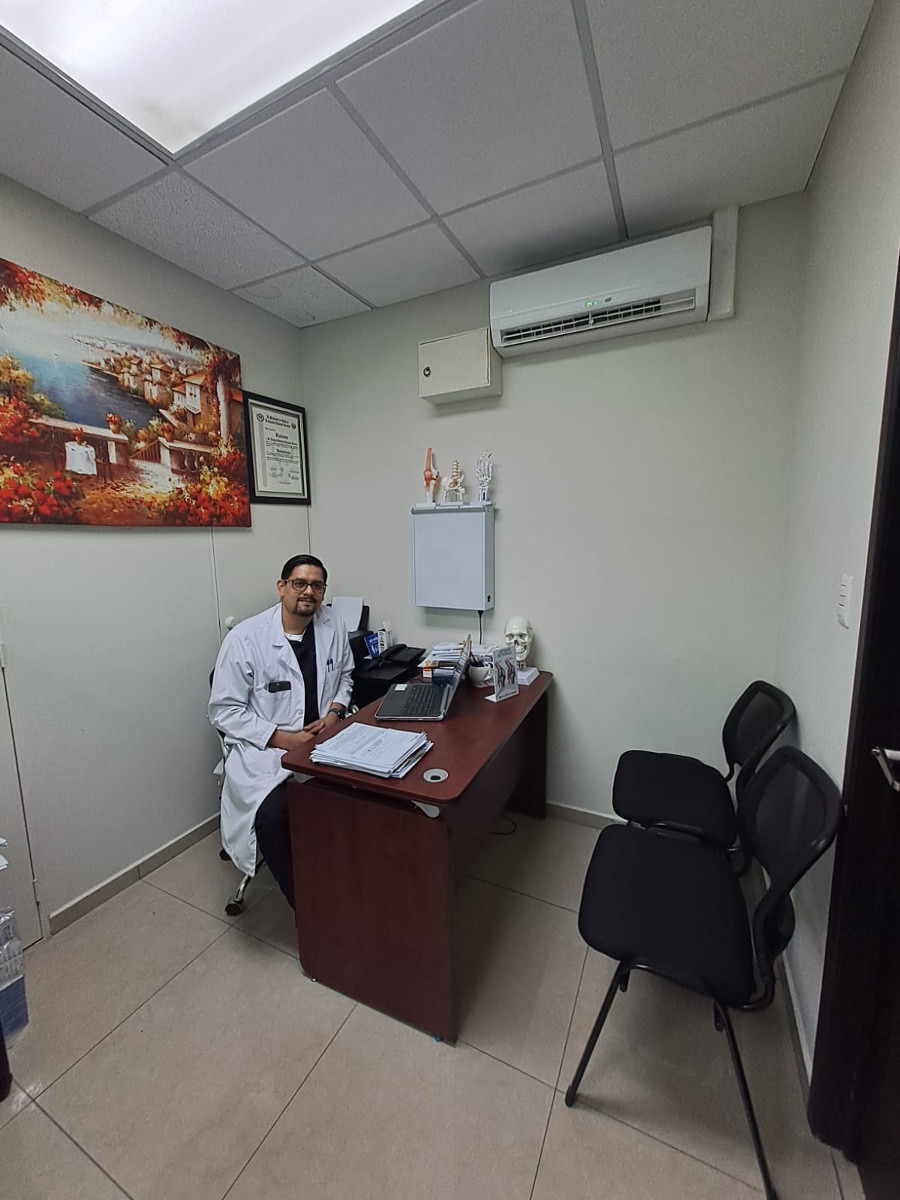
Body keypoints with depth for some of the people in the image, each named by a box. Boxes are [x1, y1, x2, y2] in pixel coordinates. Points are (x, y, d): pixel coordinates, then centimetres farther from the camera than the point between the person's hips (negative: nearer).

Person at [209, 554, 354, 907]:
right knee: (274, 814, -29)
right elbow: (224, 710, -6)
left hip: (325, 736, 3)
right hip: (264, 746, -3)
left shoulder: (334, 627, 3)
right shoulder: (244, 638, -9)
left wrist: (335, 711, -3)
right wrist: (283, 738, -15)